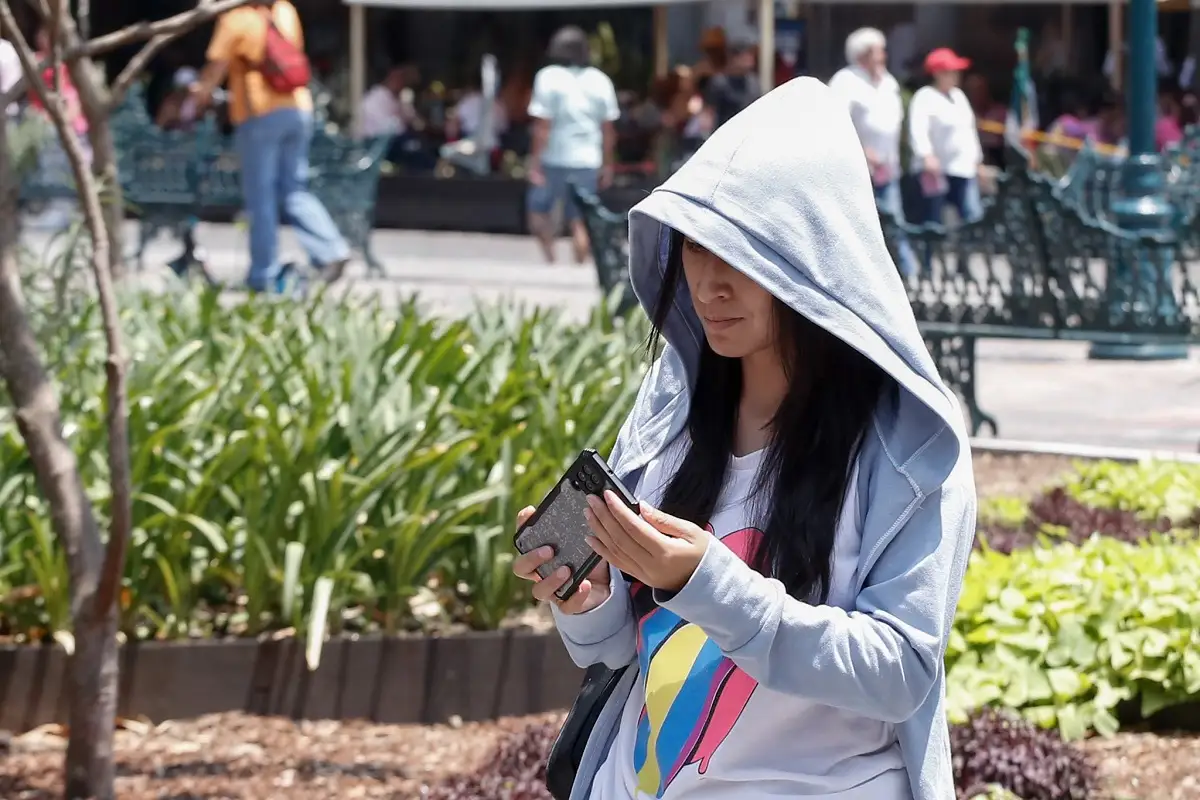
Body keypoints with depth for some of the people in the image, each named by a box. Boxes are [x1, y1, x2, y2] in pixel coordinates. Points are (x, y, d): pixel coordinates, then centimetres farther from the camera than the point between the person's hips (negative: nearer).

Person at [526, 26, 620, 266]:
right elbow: (608, 129, 6)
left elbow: (543, 126, -12)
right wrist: (607, 165, 14)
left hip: (554, 158, -3)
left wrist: (535, 163, -10)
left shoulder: (549, 78, -8)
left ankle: (549, 255, -3)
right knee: (579, 221, 7)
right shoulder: (601, 81, 4)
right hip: (587, 161, 3)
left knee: (538, 210, 12)